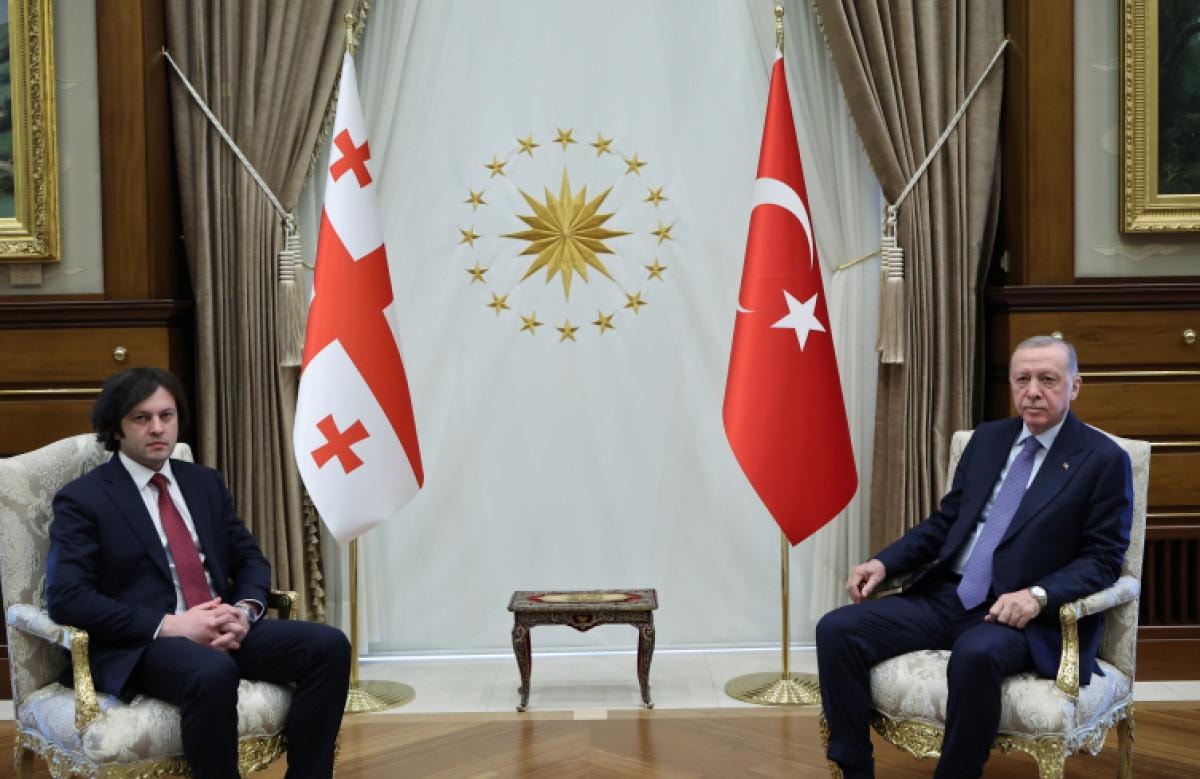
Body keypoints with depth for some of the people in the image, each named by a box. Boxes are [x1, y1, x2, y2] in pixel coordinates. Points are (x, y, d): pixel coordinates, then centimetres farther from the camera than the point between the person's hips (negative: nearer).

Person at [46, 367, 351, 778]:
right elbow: (66, 598, -11)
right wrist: (169, 625, -19)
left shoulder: (206, 482, 17)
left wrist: (246, 610, -7)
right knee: (213, 672, -39)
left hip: (222, 630, 6)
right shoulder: (82, 499, 0)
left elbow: (249, 558, 18)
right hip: (141, 644, -6)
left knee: (329, 646, -18)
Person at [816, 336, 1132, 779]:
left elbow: (1103, 559, -5)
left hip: (1019, 614, -5)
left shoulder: (1104, 460, -2)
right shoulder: (988, 438, 14)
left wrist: (1038, 595, -23)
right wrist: (884, 563, 1)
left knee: (976, 654, -40)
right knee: (837, 629, -14)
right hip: (946, 596, 6)